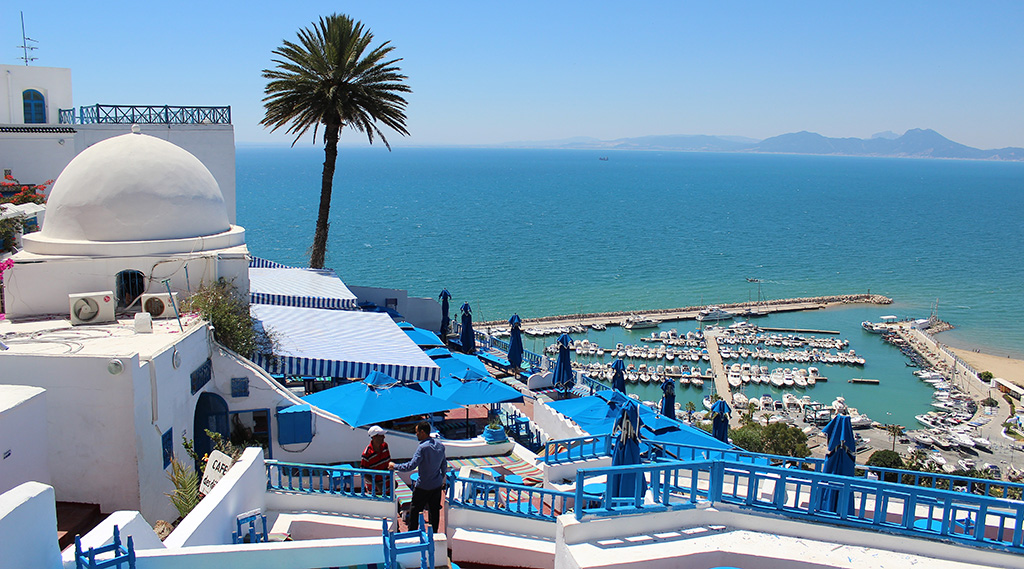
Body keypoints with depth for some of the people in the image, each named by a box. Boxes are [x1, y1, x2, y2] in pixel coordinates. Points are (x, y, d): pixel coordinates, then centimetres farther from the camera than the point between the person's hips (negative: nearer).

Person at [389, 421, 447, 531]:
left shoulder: (423, 447, -21)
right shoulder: (440, 446, 3)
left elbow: (411, 466, -25)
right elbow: (444, 466, 12)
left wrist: (395, 466, -13)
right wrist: (441, 479, 25)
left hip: (423, 486, -6)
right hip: (437, 485, 7)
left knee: (414, 511, 8)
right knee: (434, 511, 14)